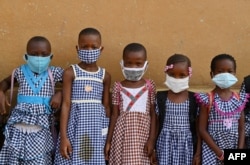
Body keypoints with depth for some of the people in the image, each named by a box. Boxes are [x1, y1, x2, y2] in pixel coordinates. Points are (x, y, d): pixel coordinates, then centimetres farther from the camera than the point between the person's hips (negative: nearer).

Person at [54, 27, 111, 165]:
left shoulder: (105, 76, 6)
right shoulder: (70, 72, -2)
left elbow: (106, 106, 10)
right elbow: (66, 104, -5)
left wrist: (109, 135, 9)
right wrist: (63, 136, -10)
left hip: (97, 128, 3)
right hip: (76, 127, -2)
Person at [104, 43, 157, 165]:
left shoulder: (149, 86, 2)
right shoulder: (118, 87, 2)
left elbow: (153, 114, 2)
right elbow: (114, 115, 4)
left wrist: (152, 139, -5)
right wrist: (108, 141, 3)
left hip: (142, 134, 0)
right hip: (123, 134, 0)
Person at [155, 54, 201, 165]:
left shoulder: (194, 99, -3)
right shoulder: (160, 98, -2)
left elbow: (198, 128, 1)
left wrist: (198, 153, 0)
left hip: (186, 146, 0)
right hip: (166, 145, 0)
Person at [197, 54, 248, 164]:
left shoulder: (239, 100, 3)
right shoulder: (207, 99, -8)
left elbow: (241, 129, 7)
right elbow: (202, 129, -9)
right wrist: (219, 153, -12)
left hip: (234, 152, 3)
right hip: (212, 151, -3)